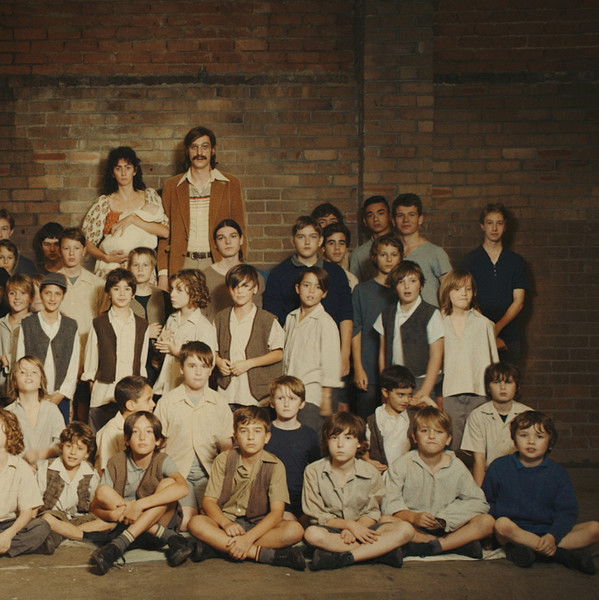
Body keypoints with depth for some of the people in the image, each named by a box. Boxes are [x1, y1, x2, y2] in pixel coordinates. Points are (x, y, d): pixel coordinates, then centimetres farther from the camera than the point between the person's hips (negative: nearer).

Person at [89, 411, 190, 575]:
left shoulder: (162, 461, -8)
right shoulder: (116, 463, -2)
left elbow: (182, 488, -29)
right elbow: (95, 507, -3)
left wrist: (139, 505, -33)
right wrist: (112, 514, -27)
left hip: (160, 522, -2)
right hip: (125, 525, 2)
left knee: (168, 483, -22)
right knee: (103, 491, -20)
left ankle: (119, 545, -32)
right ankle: (170, 538, -24)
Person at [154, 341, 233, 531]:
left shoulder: (219, 402, 10)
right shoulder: (167, 401, 5)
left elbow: (227, 443, 12)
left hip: (209, 474, 2)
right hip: (177, 472, -1)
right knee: (186, 522, -21)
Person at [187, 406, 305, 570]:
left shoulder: (275, 466, -6)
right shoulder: (224, 460, -1)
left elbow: (277, 511, -14)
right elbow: (209, 501, -5)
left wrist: (249, 538, -29)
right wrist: (226, 523, -26)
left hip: (259, 525, 0)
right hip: (226, 521, 1)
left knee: (295, 529, -29)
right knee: (196, 523, -30)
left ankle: (216, 546, -30)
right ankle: (268, 554, -31)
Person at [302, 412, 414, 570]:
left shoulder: (370, 473, 0)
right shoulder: (313, 471, -4)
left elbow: (373, 513, 0)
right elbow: (316, 515, -6)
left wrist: (356, 528, -21)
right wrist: (349, 524, -19)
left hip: (363, 527, 2)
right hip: (330, 530, -1)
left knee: (405, 529, -21)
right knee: (312, 534, -37)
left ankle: (341, 558, -30)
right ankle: (381, 550, -27)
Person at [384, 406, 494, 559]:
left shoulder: (456, 467, 4)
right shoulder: (402, 465, -1)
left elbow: (478, 502, 0)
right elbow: (391, 503, -8)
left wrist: (447, 517, -15)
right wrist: (413, 517, -28)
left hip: (447, 527, 1)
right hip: (413, 528, -1)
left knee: (487, 522, -19)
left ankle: (435, 545, -28)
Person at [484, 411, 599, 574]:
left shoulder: (557, 473, 5)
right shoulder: (499, 467, 2)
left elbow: (567, 511, -2)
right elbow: (486, 502, 9)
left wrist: (552, 536, -20)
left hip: (547, 532, 1)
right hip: (514, 530, -1)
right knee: (503, 524, -37)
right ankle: (563, 554, -27)